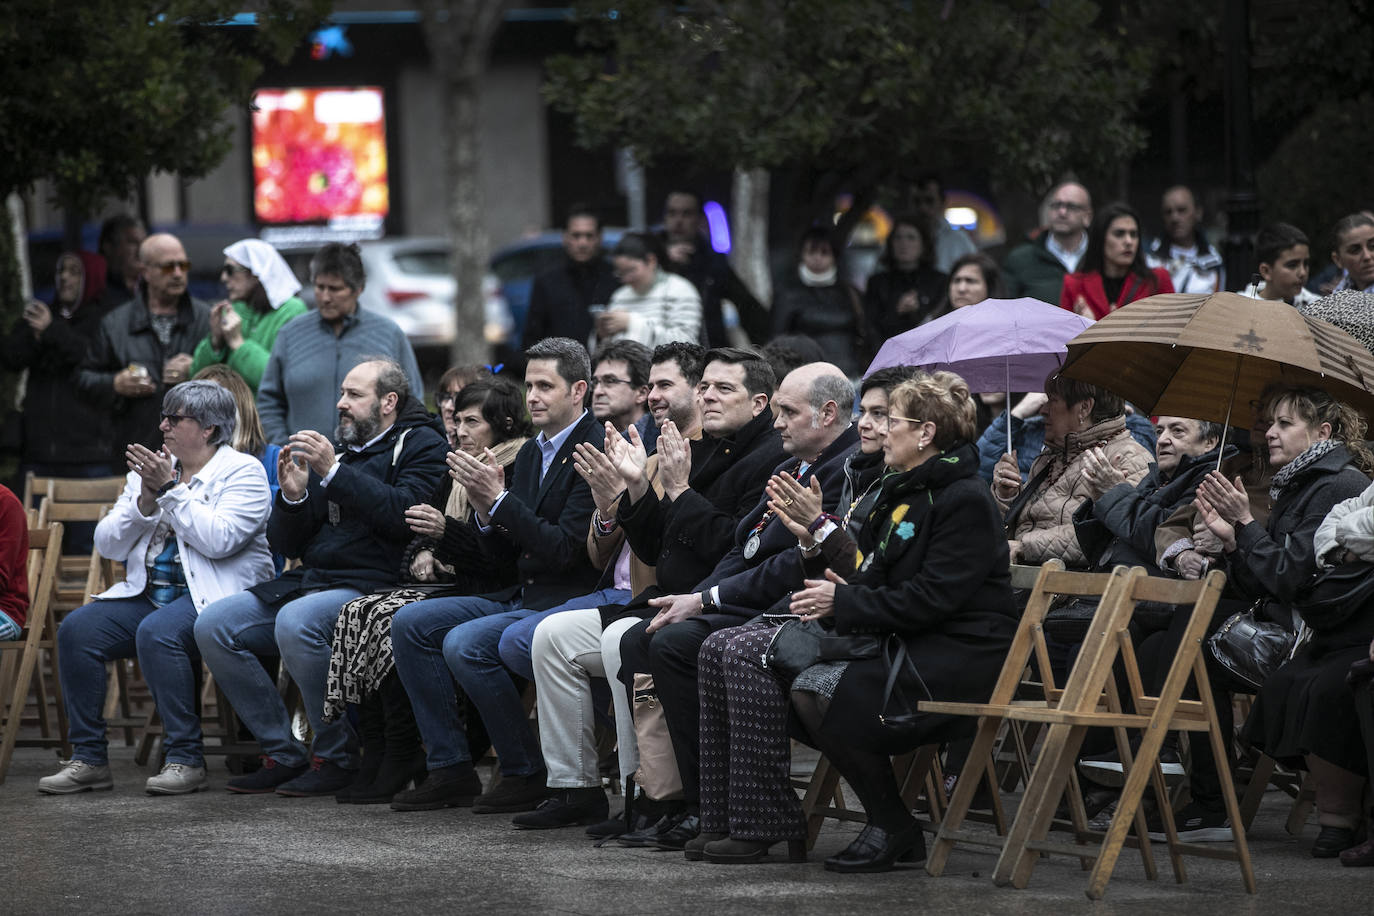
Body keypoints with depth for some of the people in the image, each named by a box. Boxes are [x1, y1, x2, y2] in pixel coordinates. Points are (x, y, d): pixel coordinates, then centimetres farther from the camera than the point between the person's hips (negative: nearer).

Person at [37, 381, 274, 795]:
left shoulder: (242, 472, -2)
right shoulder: (150, 469, 15)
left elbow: (219, 539, -18)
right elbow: (108, 544, 9)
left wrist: (170, 490, -15)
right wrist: (146, 501, -7)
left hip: (215, 595, -6)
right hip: (146, 594, 6)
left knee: (157, 632, -35)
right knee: (76, 629, -17)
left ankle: (185, 758, -26)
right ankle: (88, 758, -12)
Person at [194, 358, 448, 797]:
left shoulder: (421, 445, 2)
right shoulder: (338, 448, 22)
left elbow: (405, 514, -18)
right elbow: (285, 543, 20)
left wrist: (334, 472, -19)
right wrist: (293, 496, -1)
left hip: (372, 586, -8)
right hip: (310, 579, 8)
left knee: (296, 622, -36)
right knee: (213, 625, -9)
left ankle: (336, 757, -21)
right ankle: (283, 755, -6)